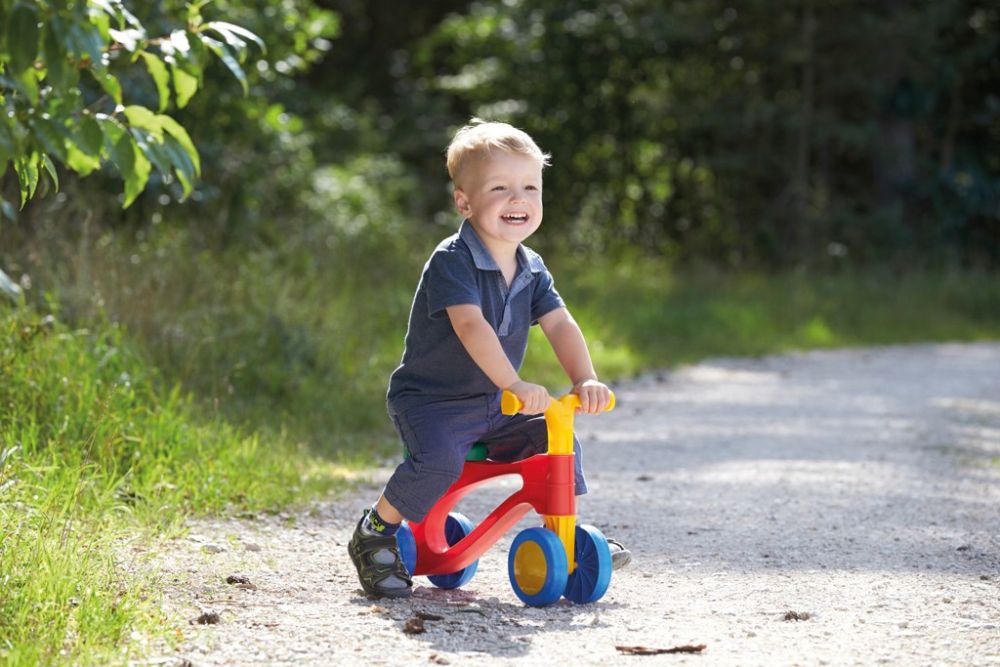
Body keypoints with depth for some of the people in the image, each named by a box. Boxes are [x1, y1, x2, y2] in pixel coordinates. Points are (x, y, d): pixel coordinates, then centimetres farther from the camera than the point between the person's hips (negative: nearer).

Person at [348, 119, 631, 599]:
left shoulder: (531, 270, 4)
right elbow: (470, 326, -34)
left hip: (494, 406, 7)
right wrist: (515, 385, -45)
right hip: (430, 400, -7)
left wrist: (584, 380, -24)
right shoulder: (452, 261, -20)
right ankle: (373, 534, -11)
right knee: (440, 459, -31)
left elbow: (560, 325, -5)